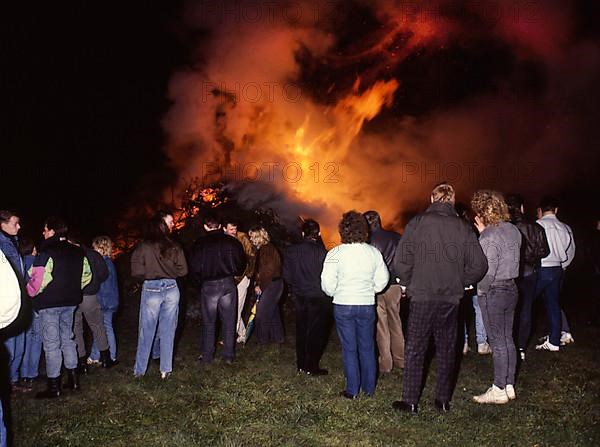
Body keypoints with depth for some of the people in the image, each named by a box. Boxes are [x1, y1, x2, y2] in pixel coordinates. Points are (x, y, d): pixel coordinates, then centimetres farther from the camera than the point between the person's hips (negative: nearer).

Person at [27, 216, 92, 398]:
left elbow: (39, 280, -20)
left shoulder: (46, 253, -16)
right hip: (70, 302, 7)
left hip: (49, 303, -7)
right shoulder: (78, 252, 6)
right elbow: (87, 275, 13)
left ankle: (54, 385, 6)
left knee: (51, 343, 1)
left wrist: (31, 292, -2)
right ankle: (73, 379, 22)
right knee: (68, 339, 17)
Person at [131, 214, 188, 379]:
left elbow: (137, 272, -10)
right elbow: (183, 270, -1)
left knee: (146, 332, 10)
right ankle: (166, 370, 16)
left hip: (151, 290, -2)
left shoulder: (143, 247, -7)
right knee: (168, 332, 10)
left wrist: (148, 274, 10)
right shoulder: (174, 246, -1)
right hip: (171, 288, 2)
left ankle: (139, 370, 20)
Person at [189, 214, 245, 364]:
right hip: (228, 284, 1)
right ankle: (228, 355, 13)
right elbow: (242, 263, 4)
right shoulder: (232, 241, 0)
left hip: (208, 286, -1)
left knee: (208, 322, 9)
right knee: (228, 321, 9)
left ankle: (207, 357, 15)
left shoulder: (199, 244, -4)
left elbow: (194, 267, -3)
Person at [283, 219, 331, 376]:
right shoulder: (321, 252, -18)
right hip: (318, 298, -5)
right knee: (316, 332, 6)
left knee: (301, 329, 16)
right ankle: (311, 367, 9)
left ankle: (301, 364, 24)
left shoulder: (291, 251, -3)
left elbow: (286, 275, 2)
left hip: (300, 296, 5)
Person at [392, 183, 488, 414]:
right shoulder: (463, 228, 0)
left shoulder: (417, 223, -8)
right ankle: (443, 401, 23)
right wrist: (459, 283, 12)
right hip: (451, 299, 3)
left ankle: (410, 401, 13)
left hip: (421, 298, -3)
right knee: (447, 350, 14)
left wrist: (409, 283, 3)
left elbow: (401, 261, -13)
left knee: (415, 350, 7)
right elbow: (479, 264, -1)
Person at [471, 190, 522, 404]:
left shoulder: (489, 238, -20)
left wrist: (481, 290, -4)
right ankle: (509, 385, 25)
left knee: (498, 343, 1)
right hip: (511, 289, 8)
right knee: (507, 339, 15)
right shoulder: (513, 230, 5)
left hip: (493, 292, -8)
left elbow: (487, 272, -22)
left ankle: (499, 390, 12)